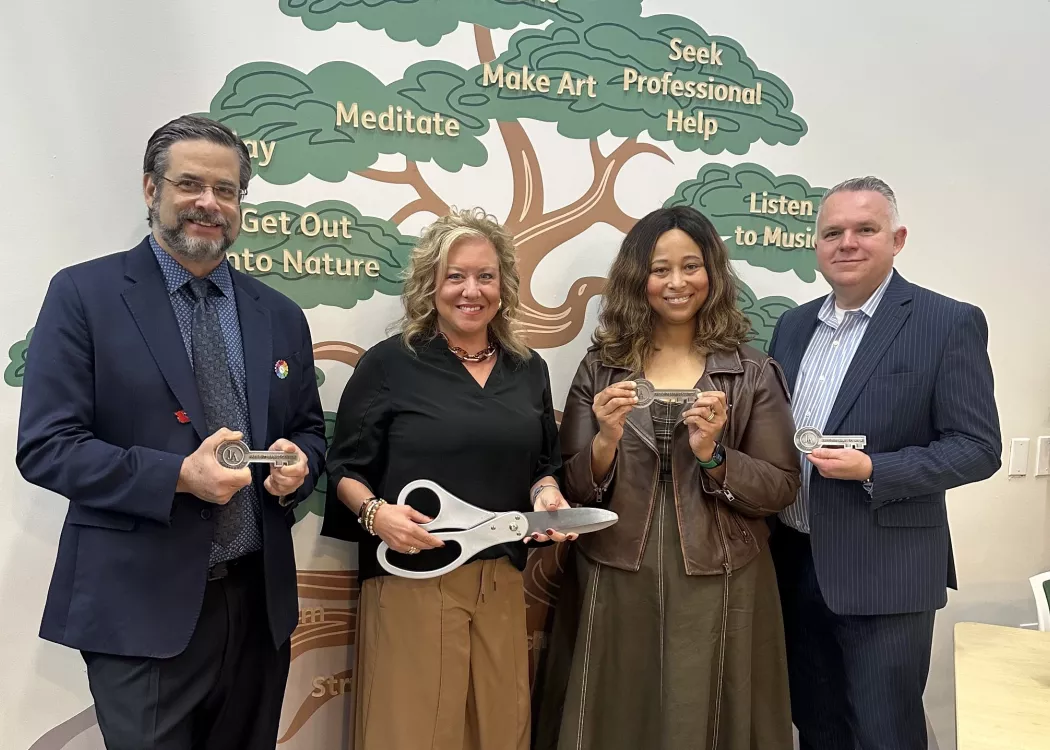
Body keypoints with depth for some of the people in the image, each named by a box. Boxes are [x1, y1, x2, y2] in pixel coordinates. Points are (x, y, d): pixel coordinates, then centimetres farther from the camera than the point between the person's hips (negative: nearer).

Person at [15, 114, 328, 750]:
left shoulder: (280, 315, 8)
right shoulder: (84, 293, -4)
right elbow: (44, 446, -10)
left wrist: (298, 464, -9)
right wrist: (178, 475, -22)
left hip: (261, 601, 5)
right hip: (141, 606, -4)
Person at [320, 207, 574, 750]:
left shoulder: (528, 369, 8)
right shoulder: (389, 363, -4)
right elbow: (344, 467, -1)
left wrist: (548, 494, -4)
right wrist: (375, 512, -19)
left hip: (502, 582, 4)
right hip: (411, 579, -4)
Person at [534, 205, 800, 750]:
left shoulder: (752, 373, -1)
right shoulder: (600, 368, 1)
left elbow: (781, 489, -1)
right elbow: (572, 490, 0)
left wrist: (713, 455, -17)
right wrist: (607, 440, -18)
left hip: (717, 592, 0)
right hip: (613, 588, 1)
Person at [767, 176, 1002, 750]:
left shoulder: (949, 323, -9)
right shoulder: (793, 325, 8)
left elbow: (977, 447, -11)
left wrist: (872, 470, -23)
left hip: (883, 572, -5)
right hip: (794, 562, 5)